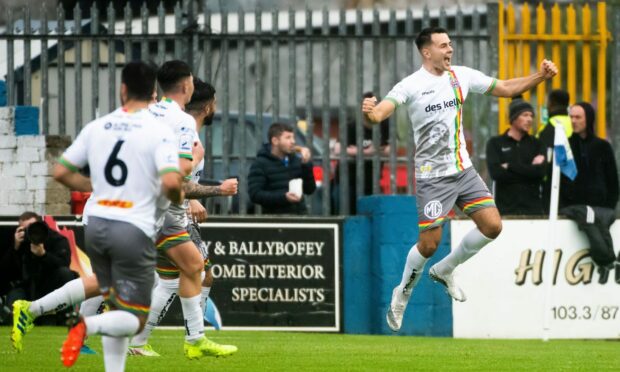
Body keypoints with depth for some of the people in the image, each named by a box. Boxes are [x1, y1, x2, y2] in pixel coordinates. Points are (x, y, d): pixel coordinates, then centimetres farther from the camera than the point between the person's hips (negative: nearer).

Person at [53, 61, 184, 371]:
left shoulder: (96, 127, 4)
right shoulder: (158, 132, -9)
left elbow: (61, 172, 8)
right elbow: (172, 182, -21)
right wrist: (177, 198, 1)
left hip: (97, 225, 5)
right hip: (134, 229, -5)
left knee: (116, 309, 19)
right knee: (134, 320, 1)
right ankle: (88, 326, -27)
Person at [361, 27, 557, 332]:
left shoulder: (462, 76, 2)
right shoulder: (411, 86, -15)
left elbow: (506, 88, 9)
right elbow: (380, 112, -28)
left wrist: (540, 76, -5)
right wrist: (369, 113, -52)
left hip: (463, 170, 6)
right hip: (432, 177, -6)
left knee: (492, 226, -3)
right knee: (429, 244, -6)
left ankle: (444, 271, 19)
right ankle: (403, 293, 22)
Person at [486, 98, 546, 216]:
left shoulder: (536, 144, 14)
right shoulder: (495, 143, 8)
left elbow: (541, 171, -3)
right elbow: (496, 173, -8)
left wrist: (510, 166, -6)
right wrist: (529, 170, -6)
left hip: (533, 208, 2)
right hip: (506, 209, -2)